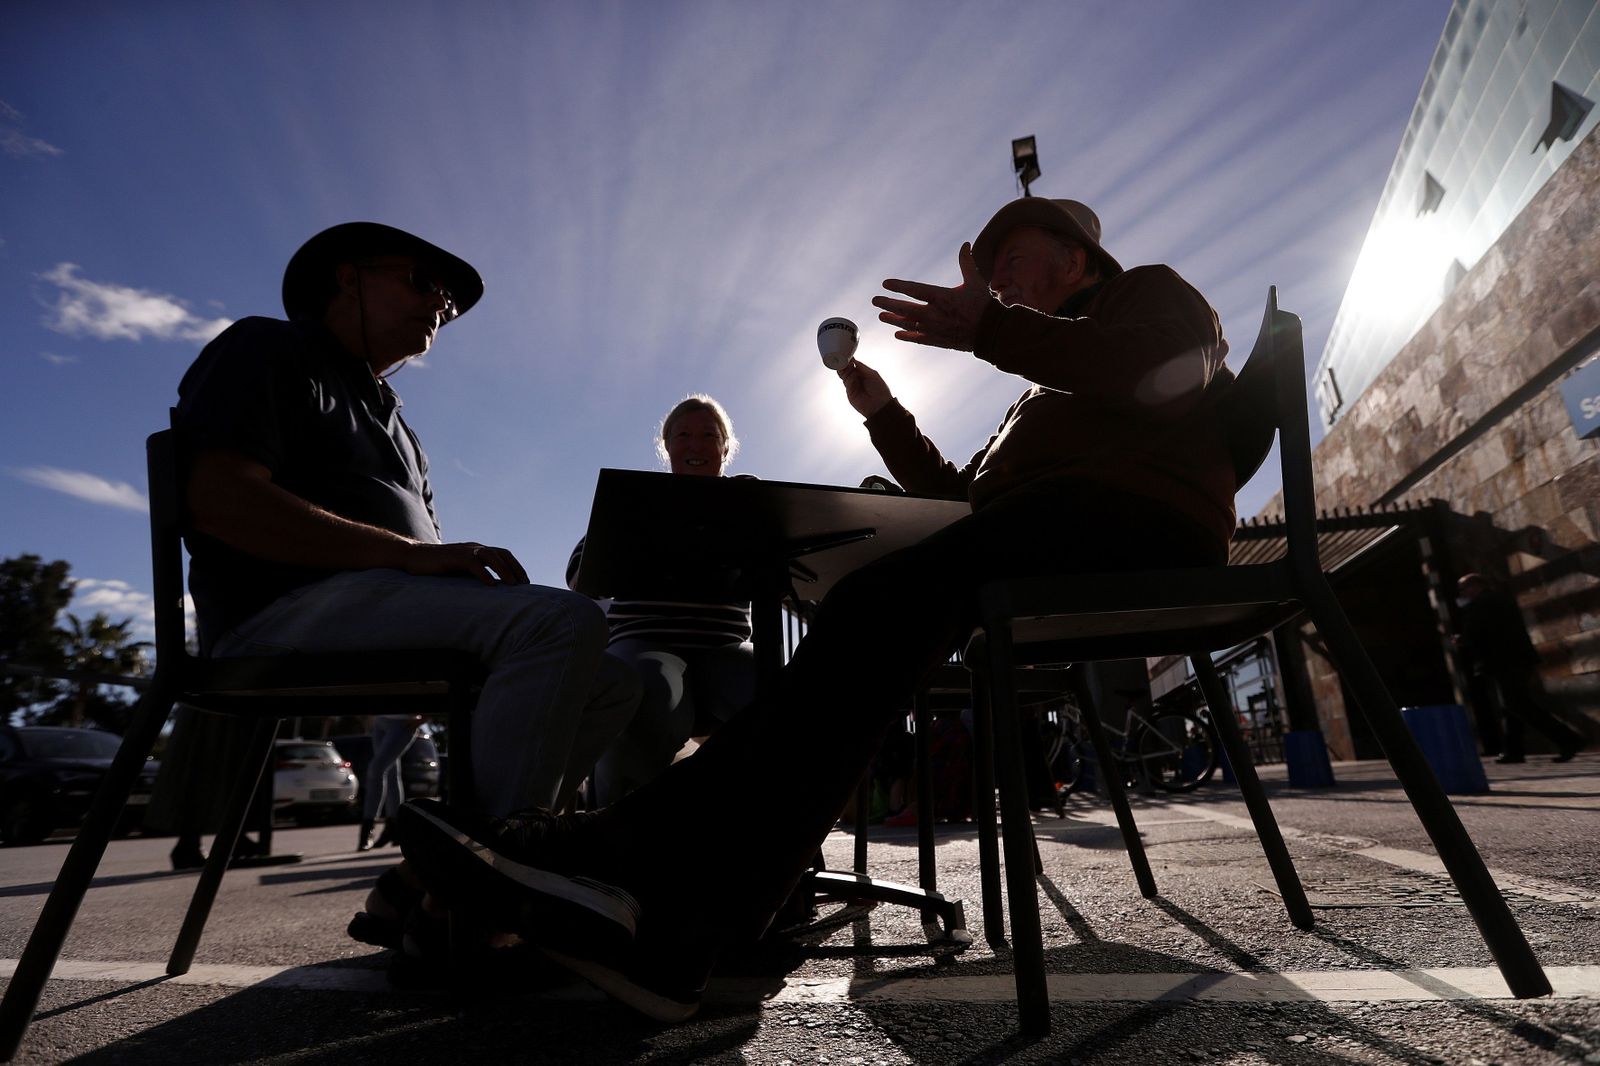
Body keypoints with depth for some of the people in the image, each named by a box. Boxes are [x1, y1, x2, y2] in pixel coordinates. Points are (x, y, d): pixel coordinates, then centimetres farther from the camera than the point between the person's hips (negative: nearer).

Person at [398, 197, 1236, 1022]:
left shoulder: (1152, 291, 20)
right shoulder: (1044, 396, 41)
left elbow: (1152, 374, -7)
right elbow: (955, 495, 31)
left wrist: (994, 329, -18)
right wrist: (882, 414, 22)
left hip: (1137, 519, -8)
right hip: (1045, 561, 8)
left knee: (887, 601, -30)